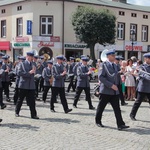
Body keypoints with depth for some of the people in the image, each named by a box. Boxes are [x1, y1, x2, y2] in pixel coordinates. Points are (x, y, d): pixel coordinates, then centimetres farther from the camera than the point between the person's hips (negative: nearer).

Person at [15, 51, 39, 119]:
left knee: (32, 101, -1)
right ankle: (17, 112, 27)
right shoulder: (22, 64, -1)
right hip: (23, 85, -3)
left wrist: (33, 72, -13)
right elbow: (19, 73, -13)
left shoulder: (33, 64, 11)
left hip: (31, 85, 3)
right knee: (20, 99, 9)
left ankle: (33, 115, 2)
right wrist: (29, 73, -17)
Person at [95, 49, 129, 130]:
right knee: (101, 107, 8)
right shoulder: (104, 65, -9)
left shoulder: (114, 65, 13)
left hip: (114, 91, 6)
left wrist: (115, 85, 11)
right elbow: (101, 77, -17)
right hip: (106, 90, -6)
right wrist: (111, 85, -20)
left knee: (117, 108, -1)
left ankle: (120, 124, -4)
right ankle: (98, 121, 25)